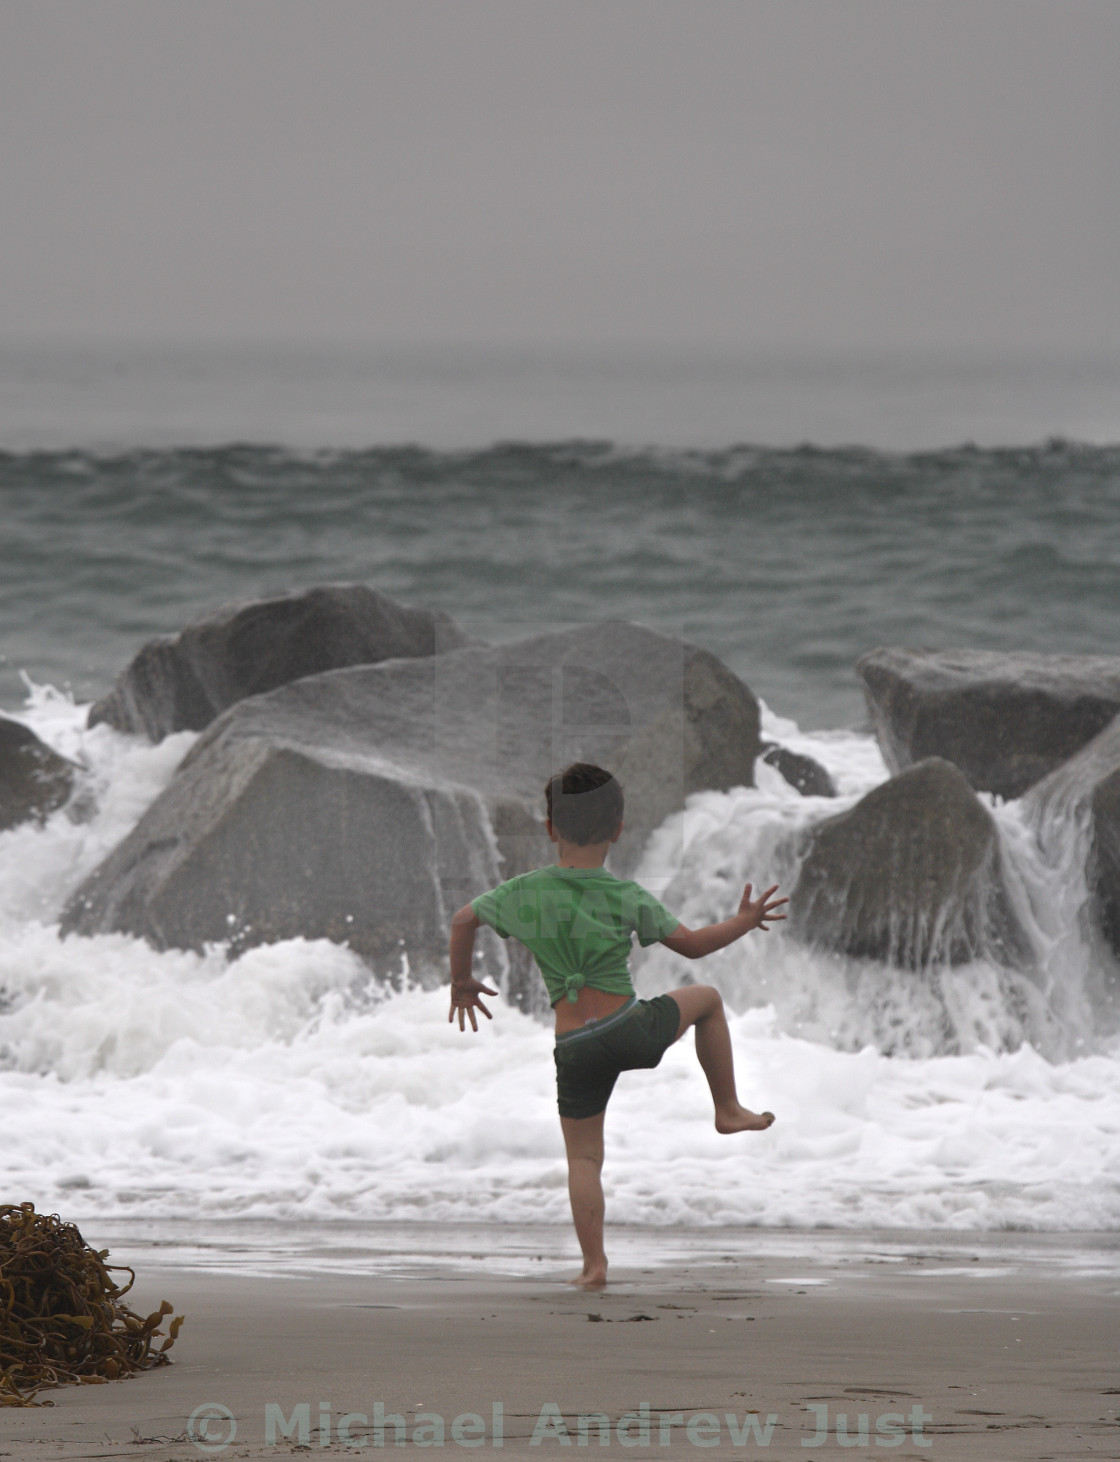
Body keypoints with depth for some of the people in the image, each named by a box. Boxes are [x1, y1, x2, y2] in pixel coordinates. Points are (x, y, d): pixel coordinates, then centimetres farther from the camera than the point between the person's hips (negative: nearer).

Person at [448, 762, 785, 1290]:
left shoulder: (523, 892, -1)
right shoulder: (625, 898, -7)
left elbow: (462, 920, 13)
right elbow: (693, 945, -1)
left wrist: (462, 981, 30)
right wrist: (743, 923, 17)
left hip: (574, 1046, 1)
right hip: (632, 1031, -1)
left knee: (583, 1157, 15)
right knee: (705, 998, 27)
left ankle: (594, 1264, 7)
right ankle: (728, 1108, 32)